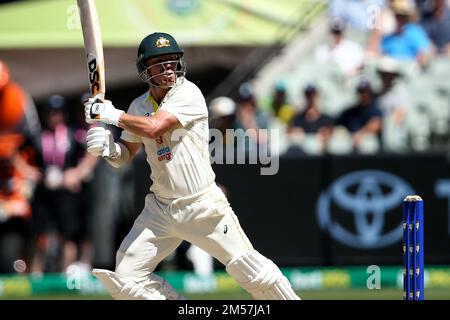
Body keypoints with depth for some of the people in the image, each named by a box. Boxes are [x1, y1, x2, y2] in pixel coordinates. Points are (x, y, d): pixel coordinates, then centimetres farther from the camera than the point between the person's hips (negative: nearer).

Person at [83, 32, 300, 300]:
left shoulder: (188, 94, -13)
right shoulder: (139, 106, 6)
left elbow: (153, 127, -26)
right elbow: (124, 156, 12)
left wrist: (110, 114, -15)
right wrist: (107, 147, -10)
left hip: (203, 206, -5)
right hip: (161, 208, 6)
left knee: (250, 270, -6)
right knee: (125, 278, -2)